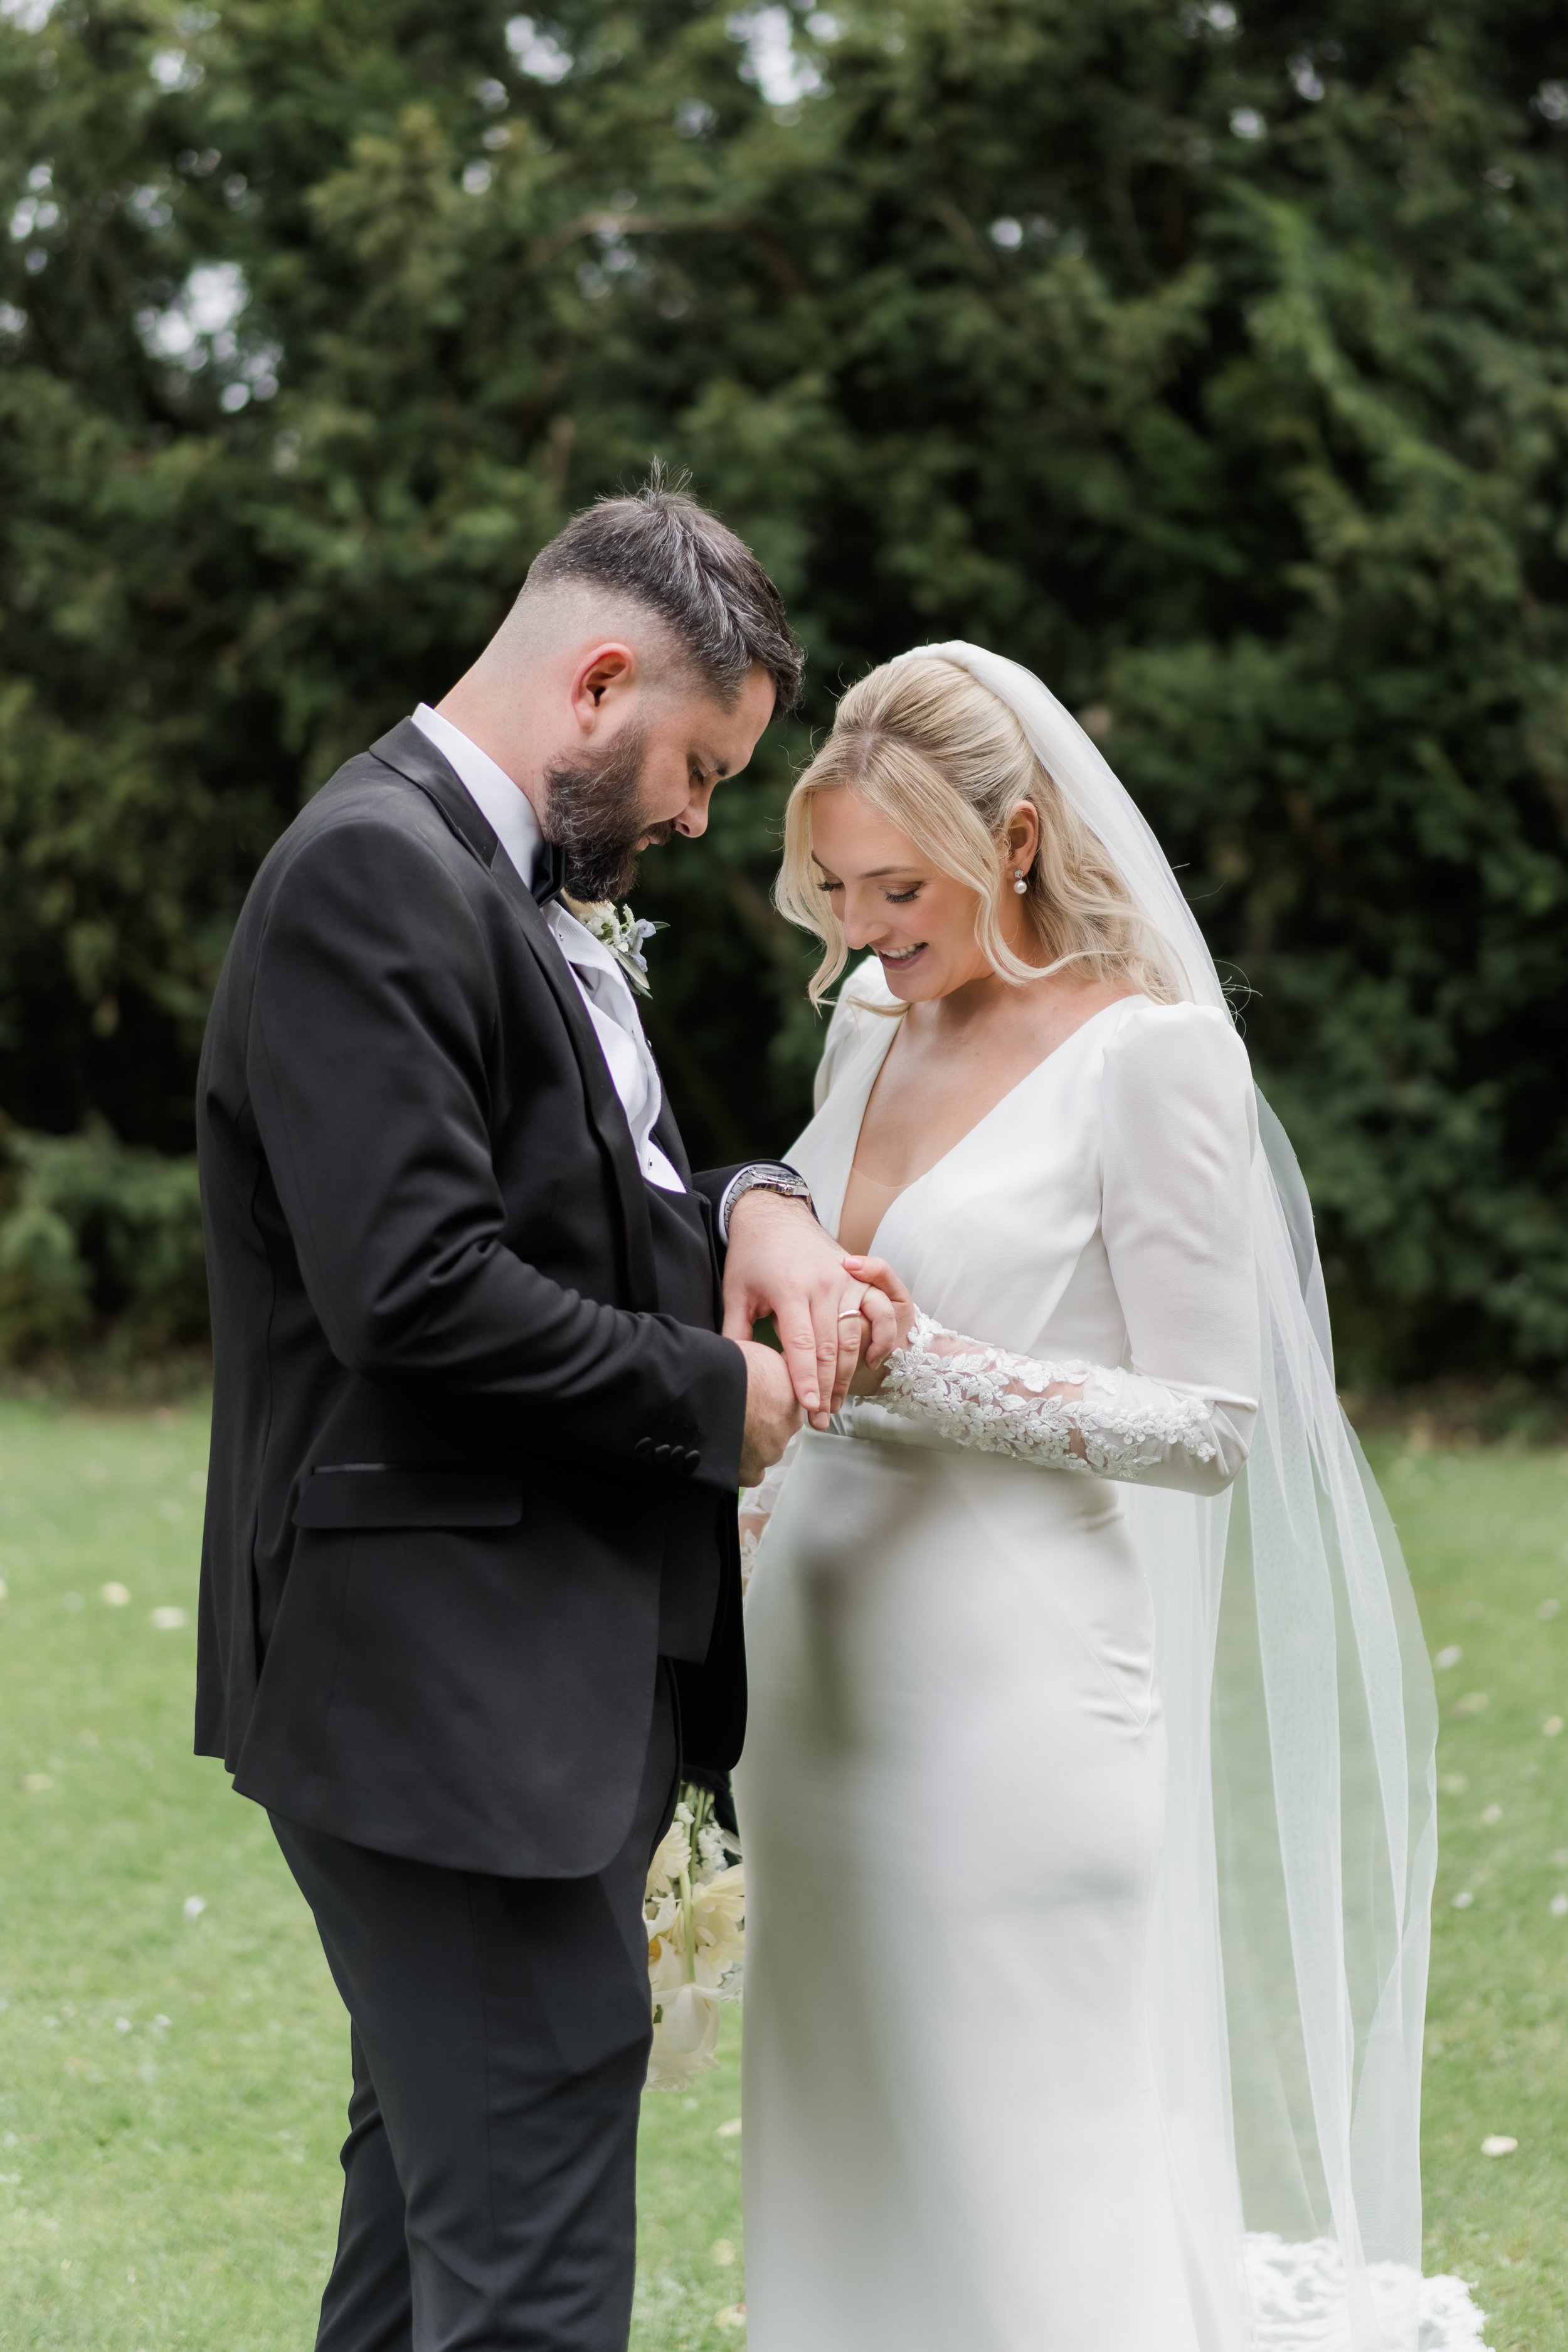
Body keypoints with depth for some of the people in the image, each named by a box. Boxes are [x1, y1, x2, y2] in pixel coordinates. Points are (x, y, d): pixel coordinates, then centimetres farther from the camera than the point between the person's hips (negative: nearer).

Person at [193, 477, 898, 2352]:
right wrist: (717, 1395, -13)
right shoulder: (374, 876, -16)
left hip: (523, 1691, 11)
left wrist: (746, 1210, 1)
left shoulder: (517, 884, 16)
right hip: (447, 1693, -11)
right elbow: (418, 1292, -25)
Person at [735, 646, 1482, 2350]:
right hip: (822, 1679, 7)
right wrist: (746, 1497, 12)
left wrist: (917, 1368, -19)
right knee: (850, 2177, 10)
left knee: (1043, 2206, -7)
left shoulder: (1152, 1055, -9)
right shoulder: (873, 1031, 12)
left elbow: (1207, 1425, -12)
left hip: (1018, 1691, -7)